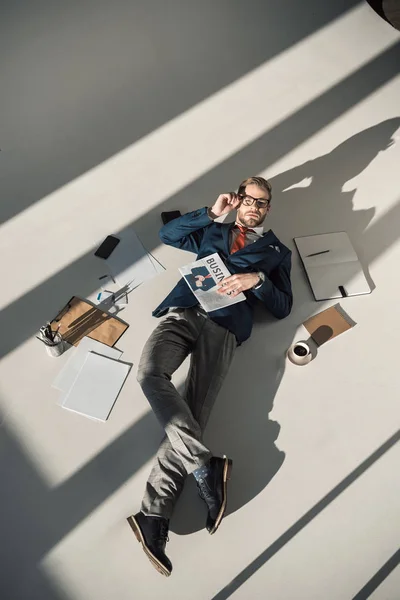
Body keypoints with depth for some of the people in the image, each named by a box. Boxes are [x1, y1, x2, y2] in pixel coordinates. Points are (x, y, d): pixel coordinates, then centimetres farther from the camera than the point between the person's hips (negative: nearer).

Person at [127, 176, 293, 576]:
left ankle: (153, 515, -19)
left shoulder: (276, 251, 24)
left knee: (194, 408, -22)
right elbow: (167, 234, 22)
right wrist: (211, 213, 14)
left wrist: (257, 279, -5)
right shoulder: (213, 232, 31)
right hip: (182, 312, 3)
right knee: (149, 372, -28)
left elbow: (282, 308, 15)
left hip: (224, 325, -2)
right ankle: (205, 468, -24)